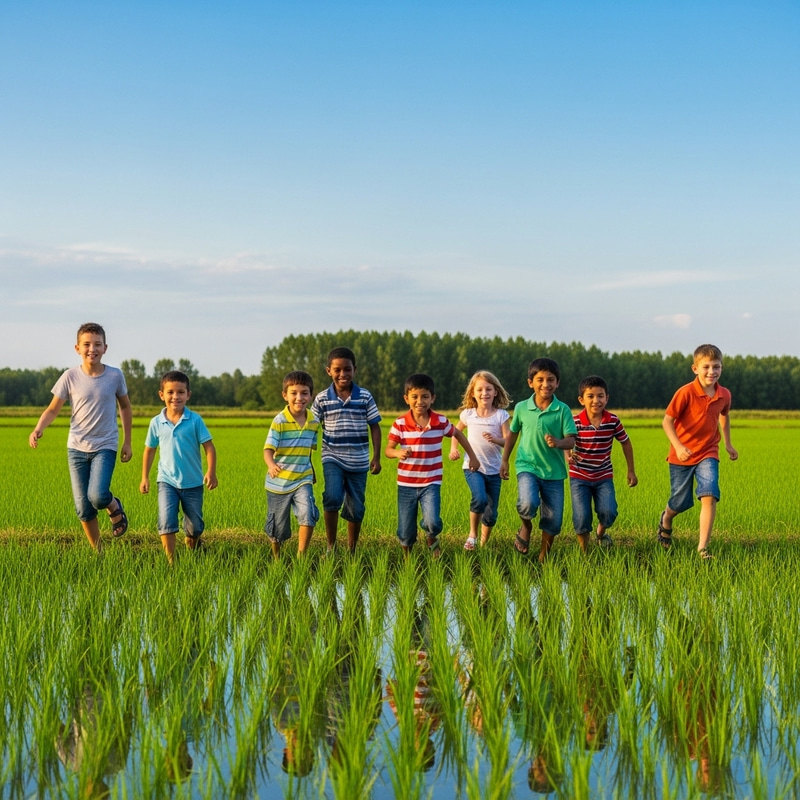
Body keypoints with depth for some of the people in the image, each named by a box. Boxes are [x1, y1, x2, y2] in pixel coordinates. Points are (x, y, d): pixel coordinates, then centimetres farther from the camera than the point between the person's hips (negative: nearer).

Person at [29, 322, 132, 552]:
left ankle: (115, 507, 12)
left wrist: (127, 442, 10)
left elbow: (125, 407, 10)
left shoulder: (115, 376, -5)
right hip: (77, 447, 1)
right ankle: (98, 552, 22)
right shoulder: (70, 377, -6)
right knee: (83, 508, 2)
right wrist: (38, 429, -22)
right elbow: (53, 409, -2)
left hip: (105, 447, -1)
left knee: (97, 496, -23)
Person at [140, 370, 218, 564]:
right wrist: (144, 478, 12)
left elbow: (209, 446, -9)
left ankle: (192, 540, 46)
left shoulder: (195, 420, -8)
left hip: (193, 483, 0)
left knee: (195, 525, 11)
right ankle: (171, 561, -7)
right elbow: (149, 450, 11)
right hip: (167, 481, 0)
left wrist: (211, 472, -21)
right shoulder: (156, 423, -2)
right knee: (166, 521, -17)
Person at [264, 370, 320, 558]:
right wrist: (271, 465, -40)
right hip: (279, 482, -2)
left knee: (308, 516, -21)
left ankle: (301, 556, -8)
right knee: (278, 528, 11)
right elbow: (268, 449, -20)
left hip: (302, 480, 2)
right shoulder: (279, 421, -14)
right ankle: (276, 557, 36)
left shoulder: (314, 422, 0)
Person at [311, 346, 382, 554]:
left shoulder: (365, 397, 0)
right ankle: (331, 546, -9)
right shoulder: (322, 399, -1)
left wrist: (376, 457, -1)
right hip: (332, 458, -1)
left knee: (355, 509, 8)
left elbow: (374, 427, 5)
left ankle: (351, 550, 26)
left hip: (358, 462, 1)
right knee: (332, 497, -24)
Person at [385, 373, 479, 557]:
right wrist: (398, 453, -30)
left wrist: (473, 457, 16)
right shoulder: (400, 424, -8)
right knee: (406, 534, 5)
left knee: (432, 523, -22)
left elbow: (458, 434, 14)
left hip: (431, 484, 0)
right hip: (406, 485, 1)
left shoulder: (441, 422, -5)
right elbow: (388, 450, -7)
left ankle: (431, 539, 15)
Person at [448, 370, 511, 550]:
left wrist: (496, 439, -27)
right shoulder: (468, 414, 0)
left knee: (491, 514, 5)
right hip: (473, 467, -1)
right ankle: (472, 534, -6)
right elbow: (456, 431, 19)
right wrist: (453, 448, 3)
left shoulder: (501, 415, -4)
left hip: (494, 470, 1)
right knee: (480, 499, -28)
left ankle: (483, 545, 28)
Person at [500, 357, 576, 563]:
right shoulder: (521, 408, -1)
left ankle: (543, 558, 30)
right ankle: (526, 527, 6)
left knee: (553, 521, 5)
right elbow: (512, 434, 15)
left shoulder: (563, 410, -6)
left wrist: (558, 443, -31)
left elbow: (571, 440, -9)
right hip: (527, 466, -1)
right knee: (528, 504, -29)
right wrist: (504, 460, 19)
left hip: (554, 471, 1)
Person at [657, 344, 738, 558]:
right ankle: (666, 520, 48)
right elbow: (667, 421, -16)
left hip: (708, 454, 3)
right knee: (680, 502, 11)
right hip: (682, 456, -3)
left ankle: (703, 547, -14)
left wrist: (728, 444, 18)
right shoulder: (686, 393, -18)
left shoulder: (724, 395, -3)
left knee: (709, 496, -19)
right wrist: (678, 446, -29)